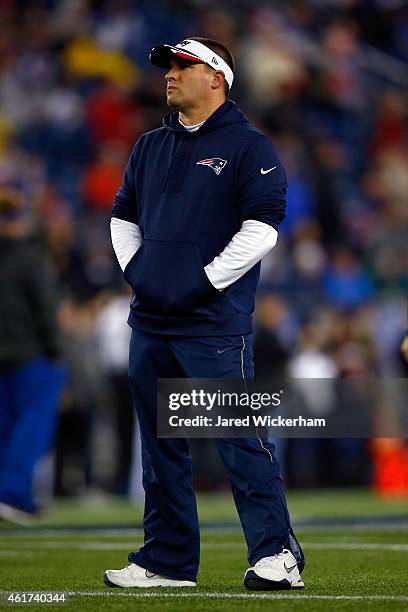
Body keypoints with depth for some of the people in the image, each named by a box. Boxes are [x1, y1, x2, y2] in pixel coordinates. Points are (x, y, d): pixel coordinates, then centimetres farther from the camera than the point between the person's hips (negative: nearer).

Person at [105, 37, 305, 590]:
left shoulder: (249, 147, -3)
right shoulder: (151, 146, 18)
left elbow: (261, 227, -11)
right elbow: (124, 214, 27)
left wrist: (206, 281, -14)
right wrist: (134, 269, 10)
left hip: (214, 325, -7)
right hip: (149, 324, 7)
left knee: (239, 440, -11)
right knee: (160, 445, 10)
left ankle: (277, 554, -9)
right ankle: (167, 560, 16)